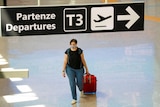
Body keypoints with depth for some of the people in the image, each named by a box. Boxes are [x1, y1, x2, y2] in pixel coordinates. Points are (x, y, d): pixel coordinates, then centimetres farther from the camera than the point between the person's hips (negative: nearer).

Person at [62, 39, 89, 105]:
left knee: (79, 83, 6)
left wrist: (86, 69, 6)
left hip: (79, 69, 0)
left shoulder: (80, 51, -8)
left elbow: (83, 60, 0)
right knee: (72, 84, -6)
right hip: (70, 69, 0)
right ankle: (74, 99, 4)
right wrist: (63, 71, -4)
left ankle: (81, 89, 45)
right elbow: (65, 61, -3)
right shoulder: (67, 51, -7)